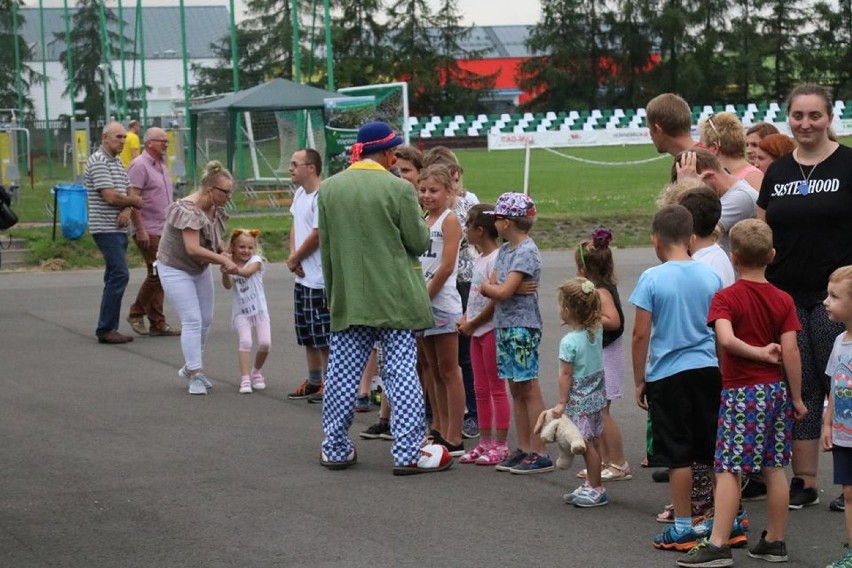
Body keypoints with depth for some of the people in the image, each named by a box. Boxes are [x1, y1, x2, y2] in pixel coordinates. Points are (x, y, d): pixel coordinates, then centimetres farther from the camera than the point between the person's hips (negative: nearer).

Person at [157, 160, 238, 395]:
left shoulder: (215, 209, -3)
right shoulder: (188, 210, -29)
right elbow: (193, 249, -34)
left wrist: (224, 255, -8)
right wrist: (223, 260, -28)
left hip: (200, 269, 8)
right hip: (176, 269, -8)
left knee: (206, 320, 10)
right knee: (192, 321, -13)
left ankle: (191, 367, 26)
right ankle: (196, 376, -9)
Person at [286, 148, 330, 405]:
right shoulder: (300, 194, 11)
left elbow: (317, 235, -20)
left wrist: (294, 259, -7)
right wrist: (293, 255, 0)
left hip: (319, 278, -10)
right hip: (302, 277, 10)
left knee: (323, 336, -2)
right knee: (308, 335, 17)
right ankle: (313, 381, 27)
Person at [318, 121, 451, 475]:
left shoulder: (328, 188, 3)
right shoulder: (398, 189, -11)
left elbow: (325, 246, 9)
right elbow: (419, 242, -6)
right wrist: (420, 222, 15)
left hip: (347, 299, 4)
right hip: (395, 299, -4)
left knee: (342, 373, 9)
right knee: (401, 373, 0)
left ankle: (335, 450, 16)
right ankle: (408, 453, 1)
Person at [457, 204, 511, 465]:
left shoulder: (497, 258, -17)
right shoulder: (480, 258, 13)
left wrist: (472, 324, -13)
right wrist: (465, 319, 3)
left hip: (492, 329, -10)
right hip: (477, 331, 10)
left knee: (496, 389, -3)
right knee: (481, 390, 13)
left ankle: (500, 445, 1)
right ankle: (485, 443, 20)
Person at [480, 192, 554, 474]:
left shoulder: (526, 252, -14)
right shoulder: (505, 250, 14)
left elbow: (503, 292, -20)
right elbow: (488, 287, 9)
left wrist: (488, 286, -1)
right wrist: (496, 287, -11)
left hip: (522, 327, -9)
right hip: (504, 326, 9)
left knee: (529, 389, -7)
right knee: (516, 389, 11)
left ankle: (539, 454, -5)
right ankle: (523, 449, 16)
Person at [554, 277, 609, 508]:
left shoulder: (569, 342, -21)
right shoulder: (597, 331, -3)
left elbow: (566, 375, -18)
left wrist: (561, 403, -11)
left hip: (579, 400, -8)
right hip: (596, 394, 8)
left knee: (587, 445, 0)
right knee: (593, 443, 14)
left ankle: (596, 489, 5)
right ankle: (591, 485, 24)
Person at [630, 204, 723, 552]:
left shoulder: (652, 279, -10)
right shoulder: (711, 276, 2)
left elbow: (641, 334, -10)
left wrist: (639, 381, 0)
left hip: (668, 375, -4)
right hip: (709, 370, 4)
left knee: (678, 454, 2)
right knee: (714, 451, 12)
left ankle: (683, 527, 6)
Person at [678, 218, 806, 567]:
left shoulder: (725, 298, -8)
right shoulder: (783, 301, 2)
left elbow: (726, 339, -26)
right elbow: (790, 351, -2)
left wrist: (758, 353, -11)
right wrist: (796, 398, 3)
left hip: (740, 393, -4)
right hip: (776, 390, 5)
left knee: (728, 469, -4)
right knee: (774, 468, 11)